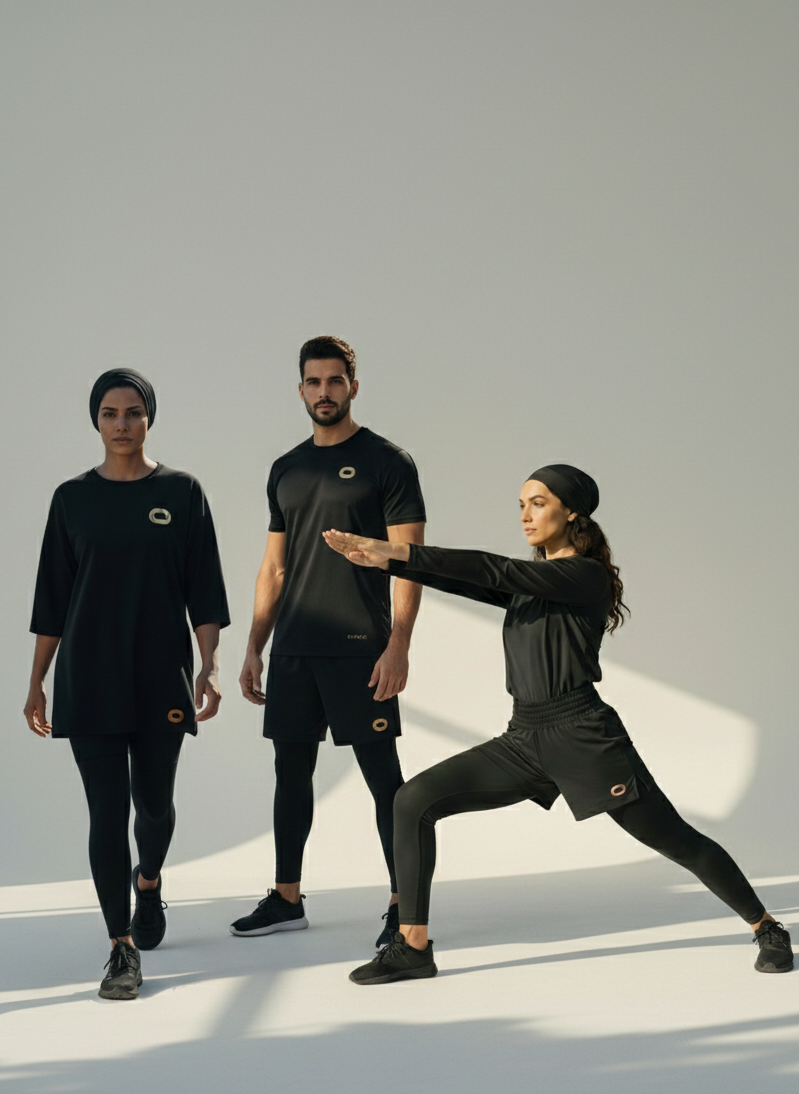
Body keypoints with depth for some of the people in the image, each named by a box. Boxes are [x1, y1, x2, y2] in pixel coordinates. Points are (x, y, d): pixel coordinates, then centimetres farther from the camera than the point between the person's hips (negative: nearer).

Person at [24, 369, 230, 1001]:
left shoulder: (182, 492, 2)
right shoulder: (73, 498, 5)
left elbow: (204, 590, 2)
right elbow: (52, 598, 7)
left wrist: (210, 667, -8)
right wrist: (36, 684, 6)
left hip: (161, 673, 0)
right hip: (89, 676, 0)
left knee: (154, 800, 10)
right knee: (106, 809, -5)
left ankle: (149, 880, 42)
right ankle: (123, 947, -2)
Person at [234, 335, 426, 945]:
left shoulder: (387, 462, -2)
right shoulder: (286, 470, 14)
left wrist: (398, 645, -17)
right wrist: (254, 650, 13)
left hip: (359, 648, -6)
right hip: (293, 649, 6)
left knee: (383, 775, -3)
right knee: (291, 770, 11)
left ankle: (403, 906, 2)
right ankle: (287, 900, 22)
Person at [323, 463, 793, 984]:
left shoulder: (587, 576, -10)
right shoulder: (529, 581, 16)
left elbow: (495, 571, -18)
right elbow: (473, 582, 4)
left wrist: (402, 552, -20)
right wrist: (387, 560, -7)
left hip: (583, 736, -7)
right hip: (524, 741, 7)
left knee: (676, 840, -1)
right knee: (414, 801, -7)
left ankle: (768, 929, 20)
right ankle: (413, 947, -4)